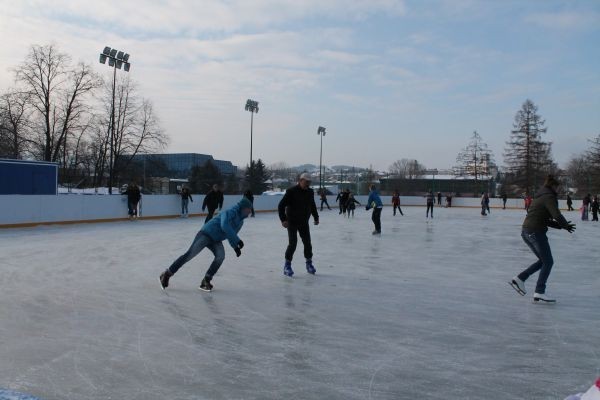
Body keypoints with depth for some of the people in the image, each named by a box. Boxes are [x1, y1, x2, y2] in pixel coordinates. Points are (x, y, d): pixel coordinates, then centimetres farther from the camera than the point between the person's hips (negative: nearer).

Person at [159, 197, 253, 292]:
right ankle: (167, 274, 1)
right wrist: (237, 240, -37)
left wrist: (235, 247, 9)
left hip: (216, 240, 8)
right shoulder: (231, 212, -19)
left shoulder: (240, 221, 10)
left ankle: (206, 281, -7)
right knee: (190, 254, -10)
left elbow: (230, 235, 22)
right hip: (206, 234, -8)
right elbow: (224, 226, -37)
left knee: (221, 256, -16)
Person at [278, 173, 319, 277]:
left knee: (307, 243, 6)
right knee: (293, 243, -10)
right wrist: (283, 219, -24)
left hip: (304, 222, 5)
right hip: (292, 222, -5)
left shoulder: (310, 192, 1)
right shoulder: (291, 192, -18)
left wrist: (316, 217, 15)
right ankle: (287, 265, 5)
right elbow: (281, 206, -18)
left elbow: (312, 205, 18)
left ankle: (309, 264, 22)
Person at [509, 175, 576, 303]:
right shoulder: (549, 197, -8)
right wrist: (566, 225, 0)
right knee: (548, 262, 1)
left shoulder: (540, 197, 20)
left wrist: (561, 225, 12)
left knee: (543, 261, 19)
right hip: (536, 232, -9)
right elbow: (557, 215, -19)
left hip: (526, 232, 9)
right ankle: (539, 294, 0)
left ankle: (519, 279, 14)